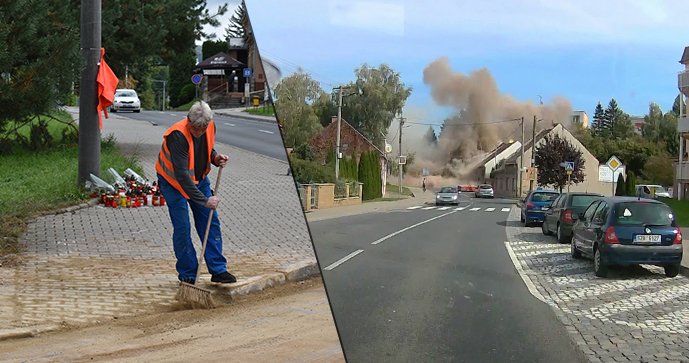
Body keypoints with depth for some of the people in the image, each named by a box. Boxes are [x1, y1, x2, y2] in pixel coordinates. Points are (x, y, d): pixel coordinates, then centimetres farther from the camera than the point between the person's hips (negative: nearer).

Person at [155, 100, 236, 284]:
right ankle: (188, 275, 4)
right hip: (174, 181, -6)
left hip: (199, 179, 6)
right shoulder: (178, 135, -33)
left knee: (211, 222, 1)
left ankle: (218, 270, 6)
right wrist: (204, 200, -36)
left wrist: (215, 157, -14)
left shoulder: (210, 127, -13)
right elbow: (181, 175, -36)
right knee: (182, 228, -7)